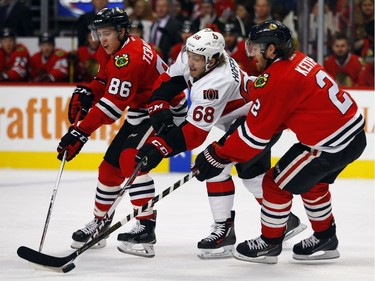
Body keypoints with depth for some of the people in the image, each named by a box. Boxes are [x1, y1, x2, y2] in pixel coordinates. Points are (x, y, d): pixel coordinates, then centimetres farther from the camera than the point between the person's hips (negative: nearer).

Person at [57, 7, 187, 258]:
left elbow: (112, 105, -32)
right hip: (140, 113, 10)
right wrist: (85, 94, -3)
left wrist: (80, 133, -31)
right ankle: (99, 224, 28)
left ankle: (146, 229, -26)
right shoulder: (109, 52, 2)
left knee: (130, 160, -26)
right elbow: (104, 80, 19)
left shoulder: (129, 57, -29)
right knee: (111, 164, 11)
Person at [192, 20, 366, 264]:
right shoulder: (298, 60, 8)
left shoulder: (277, 80, -19)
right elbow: (276, 114, 19)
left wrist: (219, 156, -7)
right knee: (312, 183, 28)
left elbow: (255, 133, -15)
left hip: (333, 143, -9)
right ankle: (325, 239, 39)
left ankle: (269, 243, 17)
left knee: (278, 183, 3)